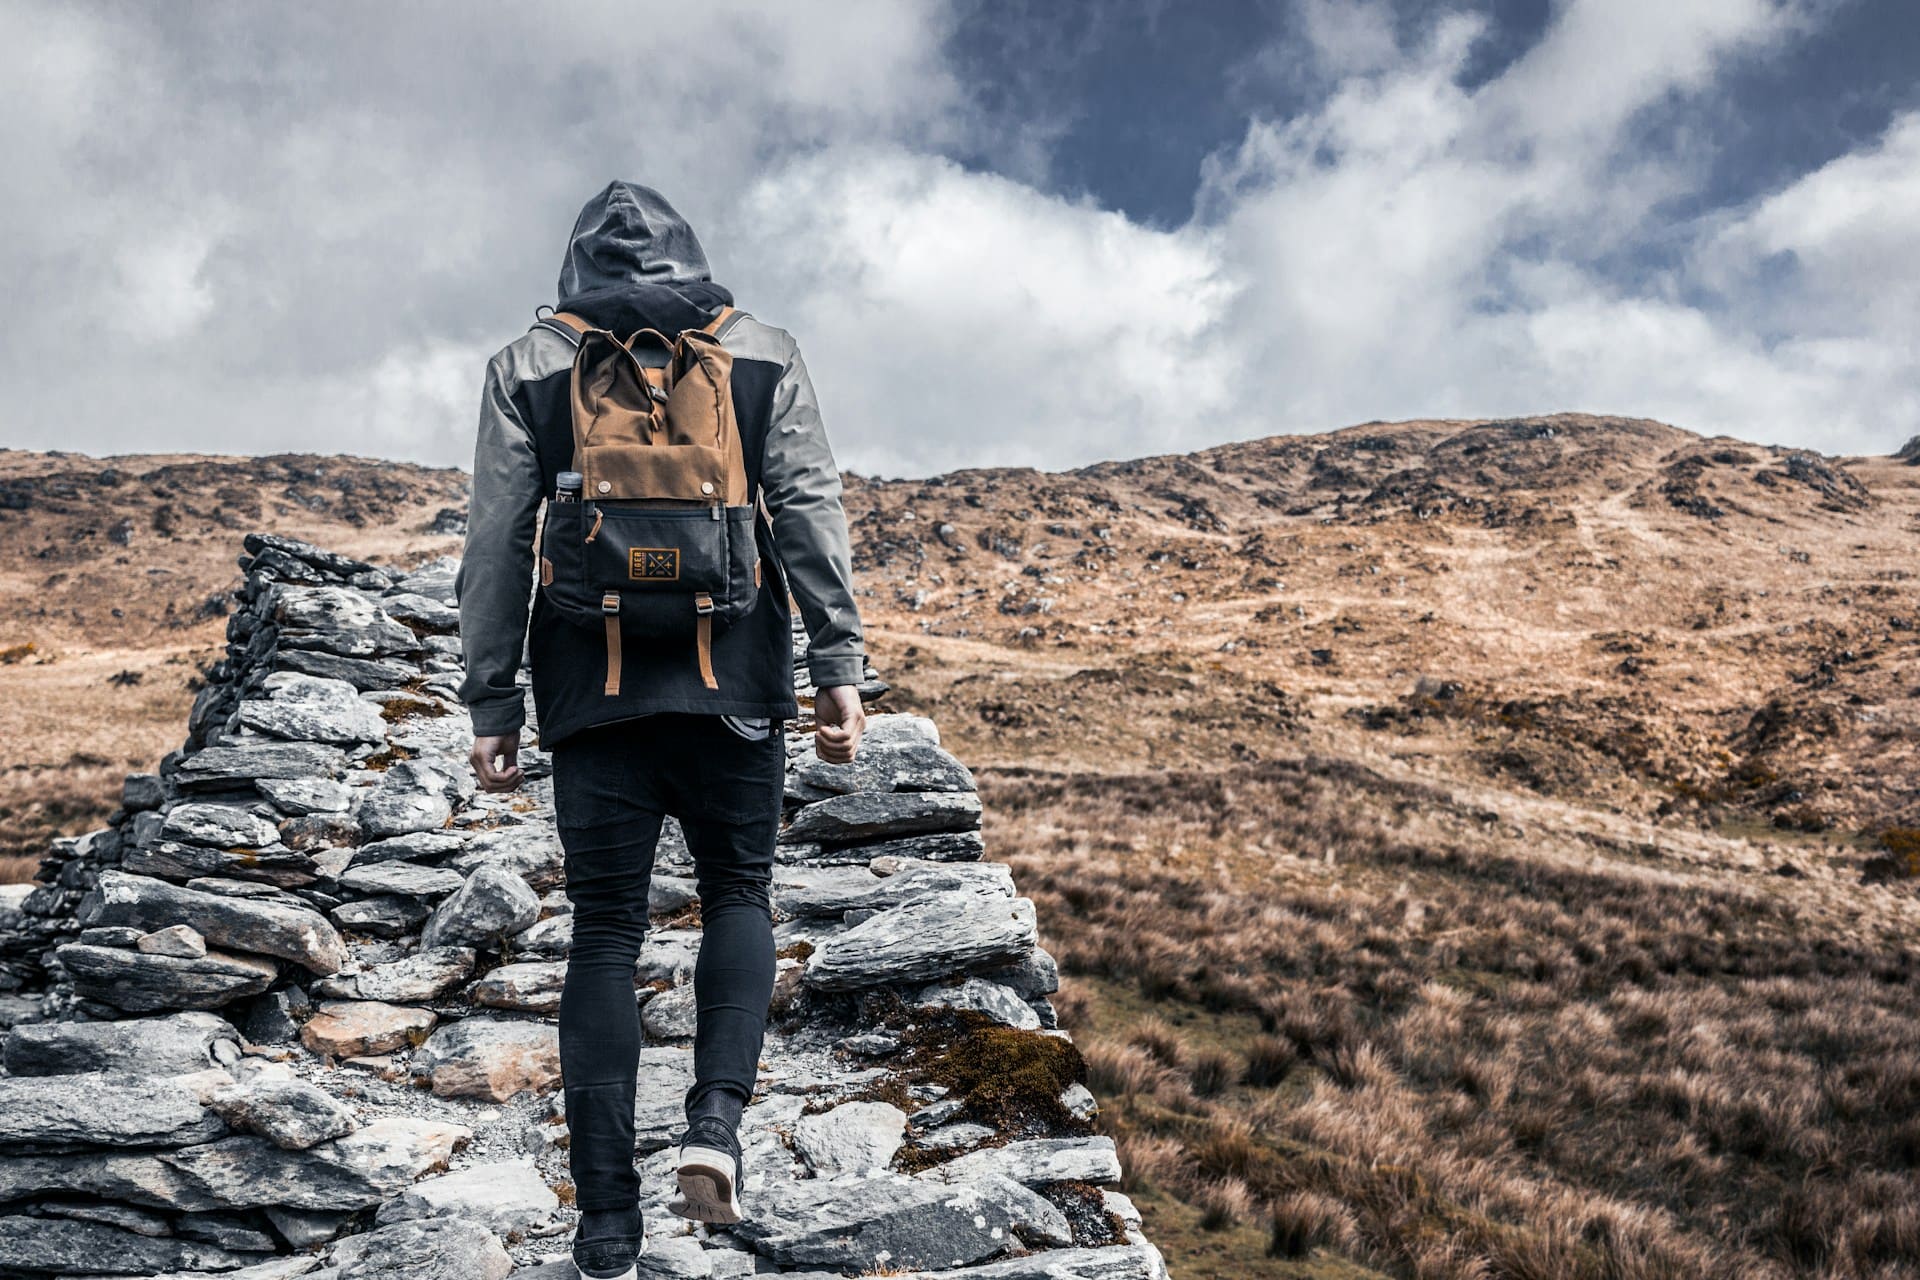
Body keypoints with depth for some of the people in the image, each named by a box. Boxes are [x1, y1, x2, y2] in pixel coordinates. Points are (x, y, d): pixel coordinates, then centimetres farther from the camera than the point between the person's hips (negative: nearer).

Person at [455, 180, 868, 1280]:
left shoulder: (527, 366, 9)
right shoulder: (765, 353, 8)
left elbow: (496, 547, 4)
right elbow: (811, 514, 0)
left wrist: (492, 705, 7)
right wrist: (840, 667, -1)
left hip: (593, 690, 1)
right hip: (734, 681, 0)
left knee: (606, 932, 5)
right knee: (739, 893, 16)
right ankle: (718, 1118, -6)